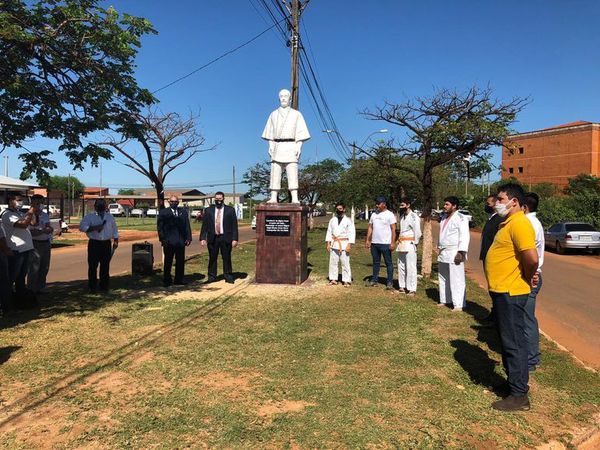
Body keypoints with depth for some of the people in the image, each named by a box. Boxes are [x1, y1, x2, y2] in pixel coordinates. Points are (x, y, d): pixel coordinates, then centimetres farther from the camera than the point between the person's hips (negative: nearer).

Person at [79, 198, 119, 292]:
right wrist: (95, 228, -17)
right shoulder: (89, 217, 3)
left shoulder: (110, 217, 14)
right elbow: (82, 227, -9)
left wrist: (116, 241, 13)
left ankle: (104, 286, 14)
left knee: (105, 266, 5)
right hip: (94, 243, -2)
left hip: (106, 244, 3)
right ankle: (92, 287, 7)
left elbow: (114, 230, 18)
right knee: (92, 266, -1)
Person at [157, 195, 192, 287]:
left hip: (181, 241, 3)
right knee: (168, 262, 4)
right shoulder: (163, 212, 4)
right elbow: (160, 227, 0)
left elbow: (187, 225, 9)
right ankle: (167, 280, 12)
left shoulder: (183, 212, 12)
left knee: (180, 261, 7)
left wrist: (188, 238, 1)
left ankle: (179, 279, 17)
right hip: (168, 241, -3)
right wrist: (162, 239, -9)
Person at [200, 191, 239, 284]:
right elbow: (204, 225, 7)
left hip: (225, 238, -1)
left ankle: (228, 277, 12)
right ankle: (211, 277, 14)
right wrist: (202, 238, -1)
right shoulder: (208, 210, 8)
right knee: (212, 258, 5)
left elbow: (234, 226, 1)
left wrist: (235, 239, -6)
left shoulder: (230, 210, 3)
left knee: (226, 258, 3)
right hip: (212, 238, 1)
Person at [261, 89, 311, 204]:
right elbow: (270, 133, 15)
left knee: (292, 173, -12)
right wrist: (270, 146, 3)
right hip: (277, 146, 3)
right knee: (275, 173, -4)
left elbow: (300, 132, 5)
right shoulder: (273, 114, 18)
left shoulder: (296, 114, 12)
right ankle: (273, 197, -4)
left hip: (291, 146, -2)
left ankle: (295, 198, -15)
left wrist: (298, 146, -6)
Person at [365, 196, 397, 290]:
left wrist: (393, 242, -16)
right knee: (376, 262, 13)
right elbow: (370, 228, 15)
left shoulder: (389, 214, -6)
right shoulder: (374, 214, 12)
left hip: (385, 243, -6)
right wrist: (367, 240, 8)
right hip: (374, 243, 6)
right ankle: (374, 280, 21)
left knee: (388, 263, 0)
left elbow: (393, 229, -10)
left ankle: (390, 282, 4)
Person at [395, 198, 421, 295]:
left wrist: (415, 244, -7)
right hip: (401, 244, 8)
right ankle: (402, 287, 19)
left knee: (410, 267, -7)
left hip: (409, 244, -8)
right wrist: (399, 241, 10)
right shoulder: (402, 216, 14)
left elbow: (418, 232, -9)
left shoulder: (414, 216, -10)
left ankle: (412, 289, -3)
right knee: (401, 266, 11)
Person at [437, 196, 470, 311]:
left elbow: (464, 236, -17)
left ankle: (458, 305, -3)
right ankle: (445, 300, 27)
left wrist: (461, 252, -22)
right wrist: (439, 249, 19)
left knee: (456, 280, -7)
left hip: (454, 253, -9)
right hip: (443, 253, 9)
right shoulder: (444, 218, 16)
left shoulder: (460, 218, -11)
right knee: (443, 278, 15)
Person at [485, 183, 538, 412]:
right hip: (502, 291, 10)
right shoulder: (508, 222, 14)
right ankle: (514, 382, 34)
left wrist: (529, 277, -12)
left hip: (510, 293, -10)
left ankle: (519, 396, 9)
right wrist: (527, 276, 12)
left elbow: (531, 257, -29)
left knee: (513, 342, -2)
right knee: (508, 341, 20)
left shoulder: (519, 223, -19)